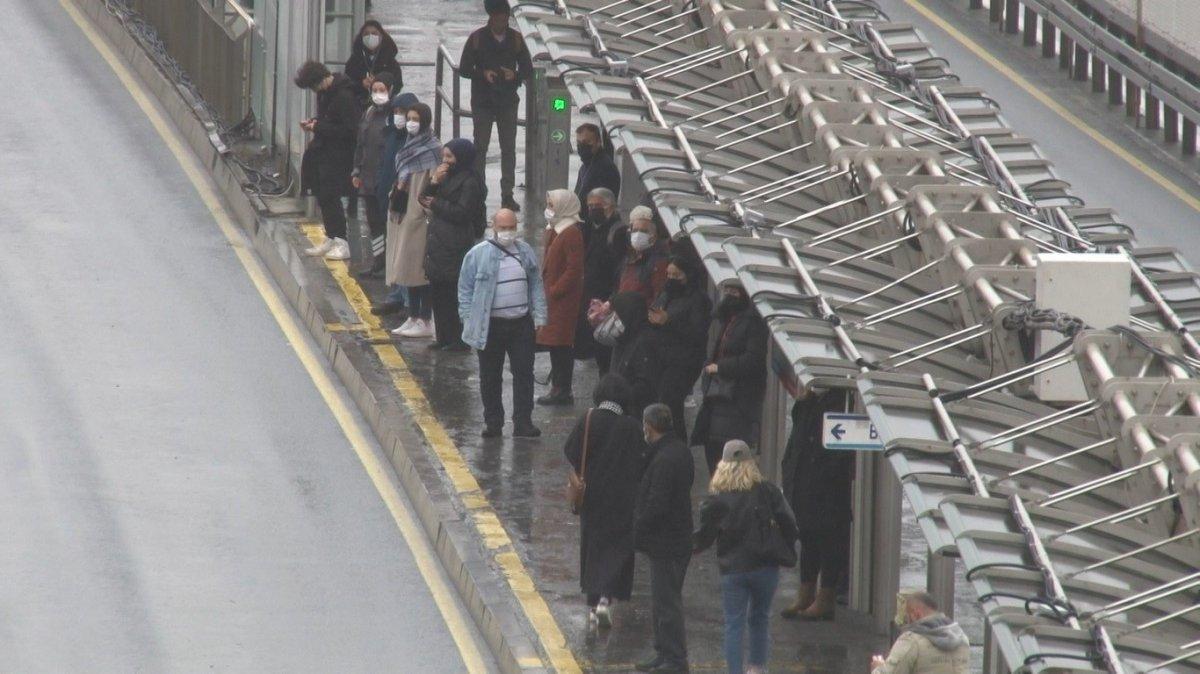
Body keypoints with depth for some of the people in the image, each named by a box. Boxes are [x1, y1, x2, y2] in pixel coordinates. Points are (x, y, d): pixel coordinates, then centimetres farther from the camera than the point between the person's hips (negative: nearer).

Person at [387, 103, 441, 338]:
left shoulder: (432, 149, -12)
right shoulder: (408, 147, 12)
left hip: (419, 216, -8)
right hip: (403, 215, 8)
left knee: (419, 267, -6)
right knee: (406, 267, 10)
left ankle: (426, 322, -2)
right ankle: (413, 317, 16)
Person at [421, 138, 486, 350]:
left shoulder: (470, 182, -11)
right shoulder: (446, 176, 16)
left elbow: (462, 213, -17)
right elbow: (424, 199, 13)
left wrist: (436, 204, -7)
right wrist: (433, 182, -6)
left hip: (455, 246, -9)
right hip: (437, 243, 9)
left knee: (455, 293, -5)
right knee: (437, 291, 11)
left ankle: (459, 338, 1)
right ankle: (443, 336, 18)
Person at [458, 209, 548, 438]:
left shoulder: (526, 252, 8)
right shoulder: (477, 255, -3)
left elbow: (536, 285, 13)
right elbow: (465, 290, 0)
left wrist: (539, 315, 5)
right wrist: (469, 322, -6)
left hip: (521, 323, 2)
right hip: (490, 325, -2)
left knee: (524, 374, 0)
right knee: (490, 377, 6)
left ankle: (523, 423, 3)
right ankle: (493, 423, 16)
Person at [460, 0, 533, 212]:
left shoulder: (515, 39, 3)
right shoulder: (477, 38, -3)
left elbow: (528, 70, 6)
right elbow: (464, 69, -1)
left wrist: (514, 75, -16)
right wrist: (483, 74, -19)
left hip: (507, 101, 2)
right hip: (482, 102, -2)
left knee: (509, 148, 4)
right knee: (480, 148, -1)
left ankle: (507, 195, 10)